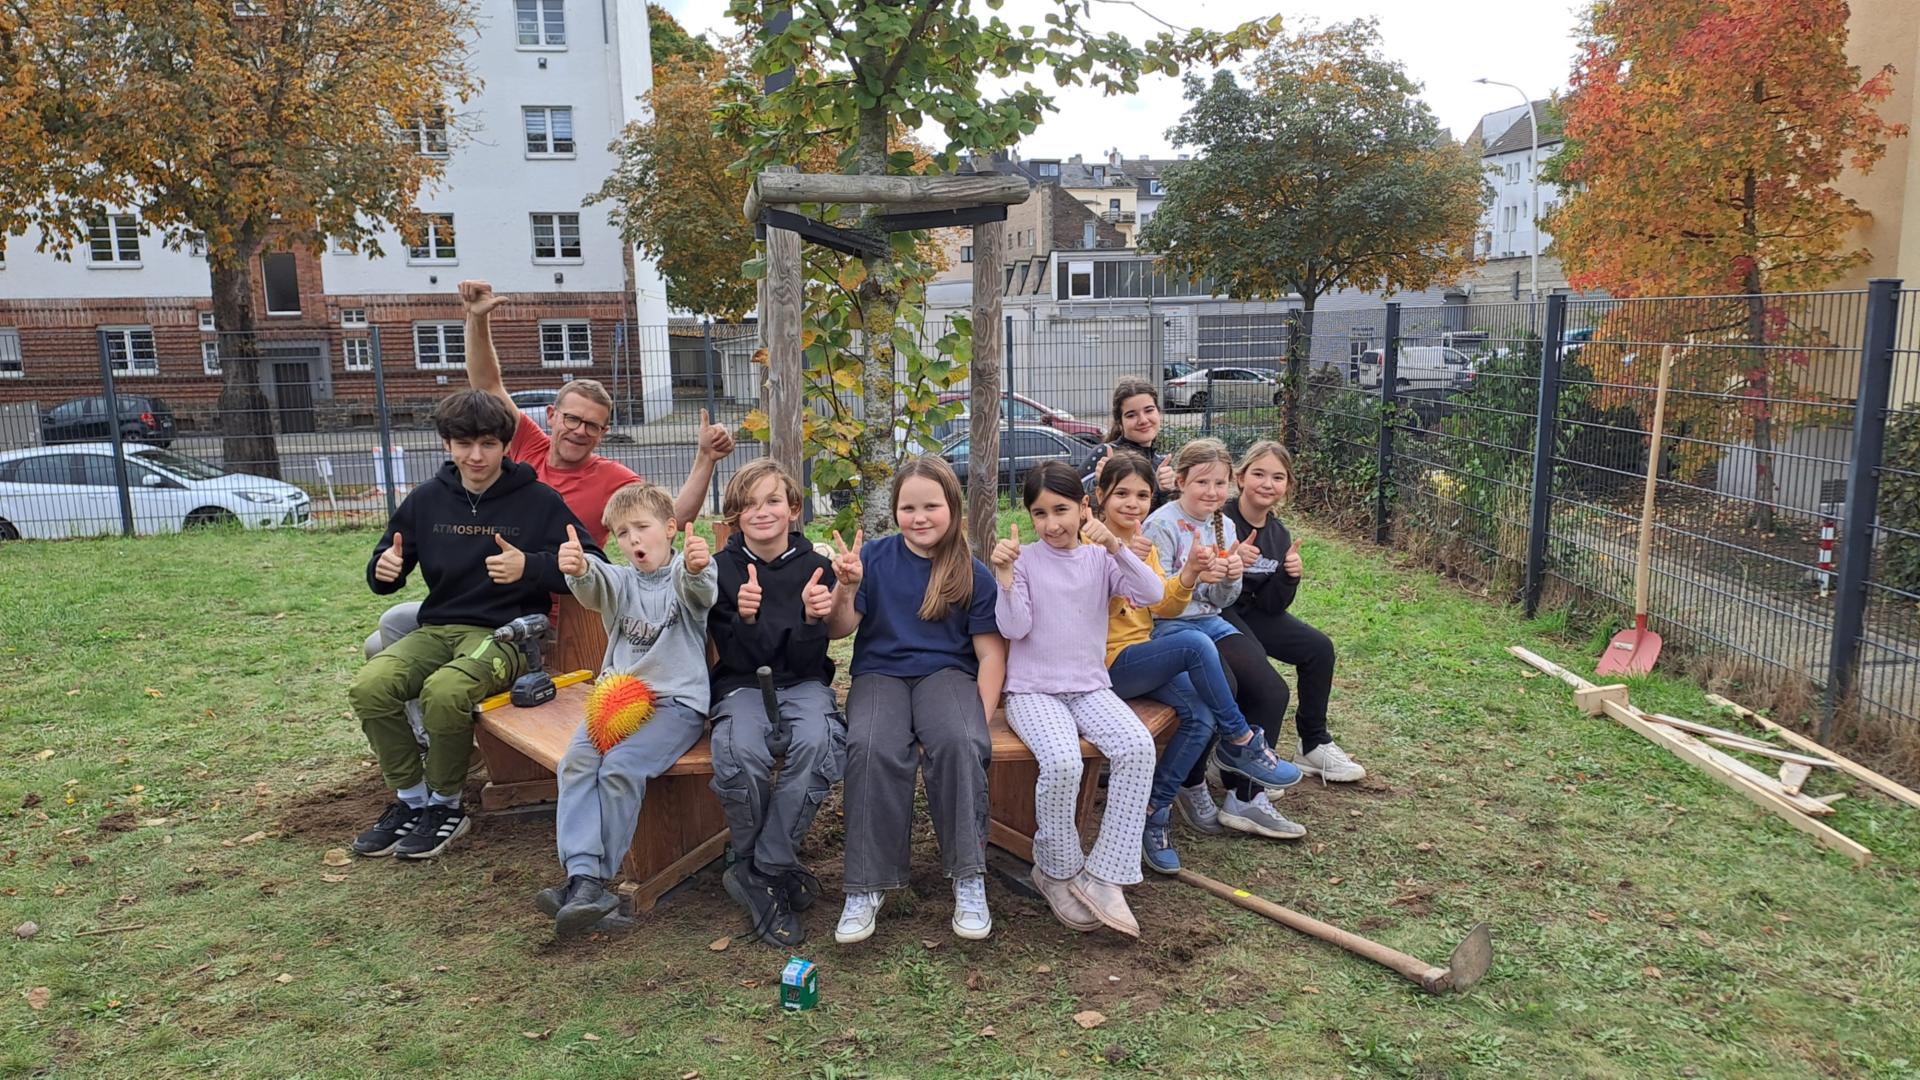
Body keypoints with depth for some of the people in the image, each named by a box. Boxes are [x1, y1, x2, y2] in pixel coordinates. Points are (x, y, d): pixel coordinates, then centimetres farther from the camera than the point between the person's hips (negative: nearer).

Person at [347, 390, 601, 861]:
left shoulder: (539, 500, -3)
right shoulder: (427, 499, 10)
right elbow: (384, 572, 18)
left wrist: (530, 567, -25)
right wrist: (384, 569, -7)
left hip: (507, 632, -5)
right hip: (438, 628, 5)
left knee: (445, 691, -34)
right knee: (369, 686, -23)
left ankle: (445, 806, -7)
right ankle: (410, 800, -1)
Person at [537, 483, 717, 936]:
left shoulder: (684, 578, 1)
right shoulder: (620, 581, 12)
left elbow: (700, 590, -25)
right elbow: (594, 586, -13)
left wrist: (696, 567, -51)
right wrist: (579, 569, -39)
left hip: (676, 701, -5)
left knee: (621, 768, -24)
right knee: (576, 763, -19)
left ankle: (593, 880, -15)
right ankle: (583, 875, -25)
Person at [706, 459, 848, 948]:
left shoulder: (816, 568, -1)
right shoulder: (722, 569, -1)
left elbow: (807, 661, -5)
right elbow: (737, 659, -5)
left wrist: (813, 618, -26)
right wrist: (745, 618, -26)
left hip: (803, 684, 0)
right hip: (742, 686, 0)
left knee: (816, 743, -34)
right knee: (739, 754, -34)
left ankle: (762, 873, -16)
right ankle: (779, 869, -7)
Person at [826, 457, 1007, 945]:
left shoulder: (973, 574, 4)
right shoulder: (874, 557, 4)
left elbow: (990, 652, 3)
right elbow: (839, 629, 2)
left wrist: (981, 718, -10)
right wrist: (847, 588, -19)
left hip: (946, 672, 0)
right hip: (880, 672, 0)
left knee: (960, 743, -34)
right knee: (872, 749, -33)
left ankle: (969, 877, -19)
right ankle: (867, 886, -21)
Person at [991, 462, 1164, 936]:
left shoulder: (1100, 559, 6)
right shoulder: (1024, 559, 0)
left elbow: (1154, 594, -9)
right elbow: (1013, 628, -7)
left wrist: (1117, 548, -21)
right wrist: (1004, 576, -19)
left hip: (1090, 687, 3)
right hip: (1032, 690, -3)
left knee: (1138, 747, -25)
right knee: (1062, 761, -31)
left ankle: (1103, 875, -16)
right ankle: (1056, 870, -4)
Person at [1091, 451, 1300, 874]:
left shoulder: (1145, 544, 15)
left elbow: (1163, 605, 8)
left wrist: (1189, 574, -10)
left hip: (1145, 655, 7)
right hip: (1112, 663, -7)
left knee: (1201, 718, -17)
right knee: (1195, 644, -28)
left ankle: (1155, 808, -3)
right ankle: (1239, 742, -9)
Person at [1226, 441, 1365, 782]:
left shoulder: (1279, 536, 1)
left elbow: (1271, 606, -1)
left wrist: (1289, 577, -19)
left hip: (1249, 611, 8)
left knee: (1319, 648, 2)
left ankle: (1314, 745, 17)